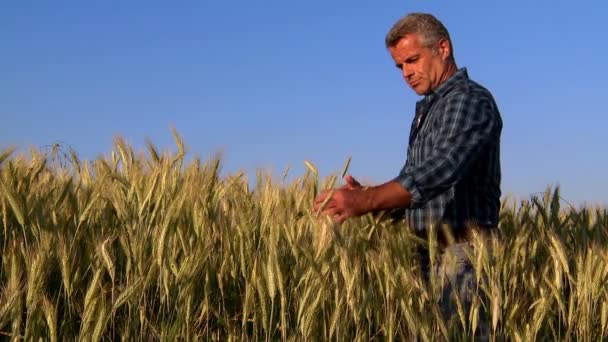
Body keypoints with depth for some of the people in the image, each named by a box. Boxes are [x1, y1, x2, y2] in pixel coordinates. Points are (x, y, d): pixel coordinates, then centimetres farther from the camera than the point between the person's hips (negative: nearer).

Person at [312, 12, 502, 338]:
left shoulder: (471, 100, -11)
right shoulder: (427, 109, 19)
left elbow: (439, 171, -27)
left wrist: (366, 202, -39)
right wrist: (369, 196, -1)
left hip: (462, 252, -9)